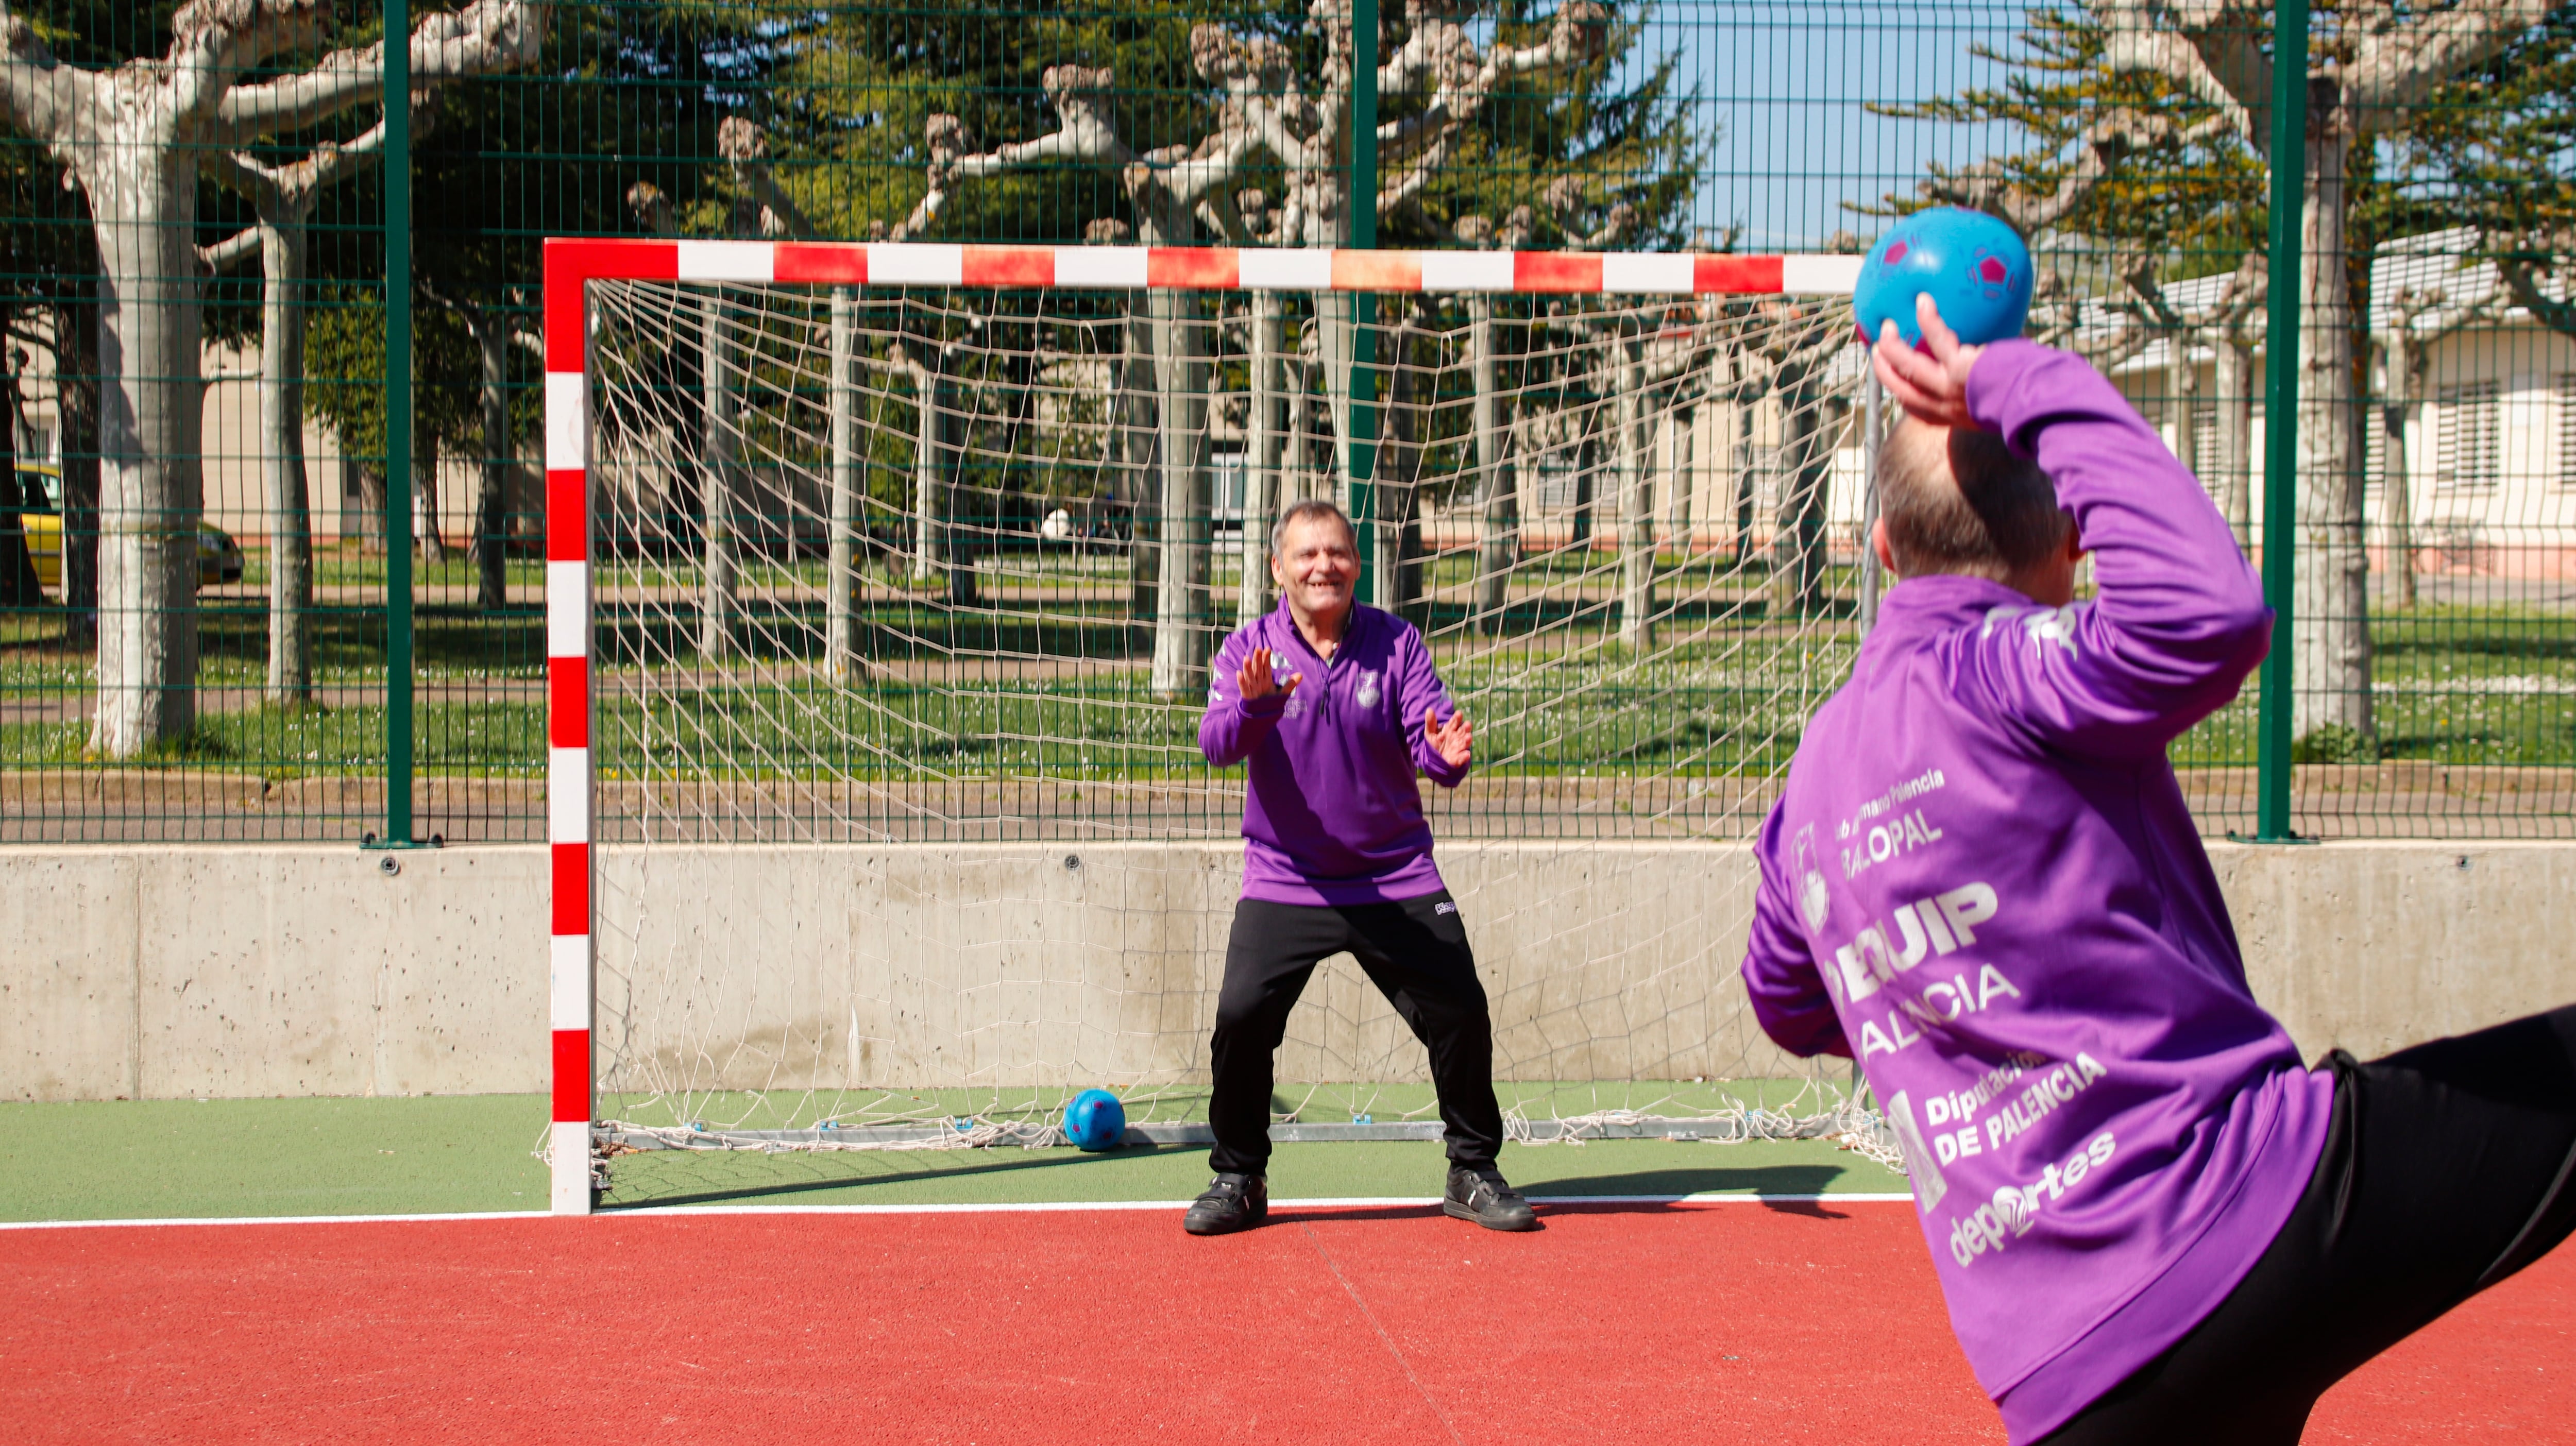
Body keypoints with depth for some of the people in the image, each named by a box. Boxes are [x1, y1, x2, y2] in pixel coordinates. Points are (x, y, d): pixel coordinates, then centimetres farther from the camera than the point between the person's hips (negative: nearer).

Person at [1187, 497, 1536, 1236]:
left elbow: (1429, 743, -7)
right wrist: (1253, 707, -38)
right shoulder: (1249, 649, -3)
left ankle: (1473, 1173, 16)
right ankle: (1238, 1180, 6)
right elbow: (1216, 744, -17)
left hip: (1398, 880, 1)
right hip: (1284, 883, -1)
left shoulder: (1395, 642, -1)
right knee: (1241, 1016, -14)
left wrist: (1446, 754, -31)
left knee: (1461, 1013, -4)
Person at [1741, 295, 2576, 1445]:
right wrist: (2039, 392, -18)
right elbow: (2210, 615, -30)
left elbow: (1788, 1006, 31)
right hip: (2272, 1200, -7)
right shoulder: (1992, 675, -10)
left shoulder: (1808, 785, 13)